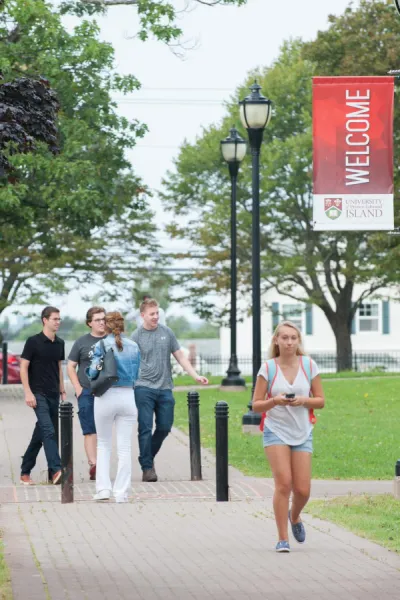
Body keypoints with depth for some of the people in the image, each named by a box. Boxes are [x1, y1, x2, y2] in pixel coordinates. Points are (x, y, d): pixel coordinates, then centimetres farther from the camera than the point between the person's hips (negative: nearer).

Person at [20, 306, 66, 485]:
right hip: (38, 394, -6)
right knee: (49, 431, -19)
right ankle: (55, 470, -25)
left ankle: (25, 472, 20)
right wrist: (28, 393, -14)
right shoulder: (33, 342, -7)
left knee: (40, 434, 11)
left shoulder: (59, 343, 11)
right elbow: (23, 368, -7)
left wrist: (62, 391, 15)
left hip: (53, 395, 6)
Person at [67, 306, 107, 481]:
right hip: (87, 393, -2)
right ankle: (93, 464, -16)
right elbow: (70, 367, 6)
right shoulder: (82, 342, 3)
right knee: (90, 430, -9)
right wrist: (78, 388, -5)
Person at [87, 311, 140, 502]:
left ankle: (103, 488, 5)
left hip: (106, 397, -2)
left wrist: (90, 371, 13)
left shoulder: (101, 345, -6)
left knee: (103, 444, 13)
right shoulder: (134, 347, 4)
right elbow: (136, 374, 8)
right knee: (124, 447, 5)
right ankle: (121, 492, 3)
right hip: (127, 396, 2)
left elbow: (93, 372, -8)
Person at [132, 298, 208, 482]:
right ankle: (147, 467, -1)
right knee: (145, 429, -6)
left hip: (165, 389, 4)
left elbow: (180, 356, 13)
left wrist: (196, 376, 5)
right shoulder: (137, 336, -1)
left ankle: (148, 457, 26)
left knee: (164, 427, 6)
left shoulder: (167, 333, 8)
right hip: (144, 388, -4)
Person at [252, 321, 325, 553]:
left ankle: (294, 517, 34)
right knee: (283, 483, -15)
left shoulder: (309, 365, 0)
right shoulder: (268, 368, -4)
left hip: (303, 433, 2)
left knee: (303, 490, -1)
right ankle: (283, 539, -6)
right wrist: (275, 401, -20)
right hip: (276, 431, -2)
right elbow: (256, 405, -1)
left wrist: (303, 400, -15)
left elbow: (320, 401, 4)